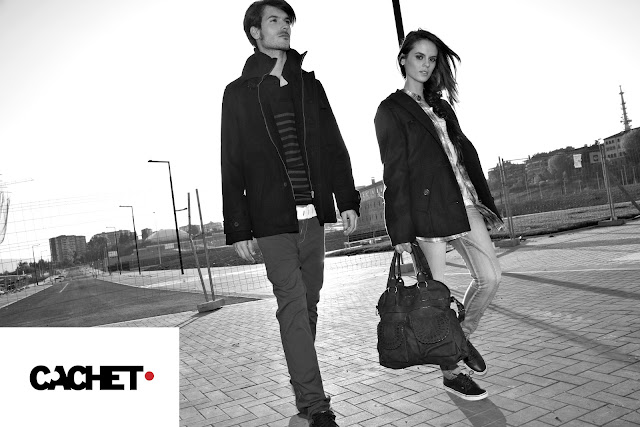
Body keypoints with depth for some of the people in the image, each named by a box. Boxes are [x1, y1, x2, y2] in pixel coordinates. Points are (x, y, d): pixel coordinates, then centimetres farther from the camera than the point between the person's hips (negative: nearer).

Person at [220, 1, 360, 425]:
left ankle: (303, 389, 25)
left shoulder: (309, 84, 15)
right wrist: (238, 228, -4)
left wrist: (347, 199, 2)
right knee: (293, 307, -7)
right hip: (272, 219, -3)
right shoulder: (239, 92, 5)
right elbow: (232, 166, 1)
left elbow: (333, 145, 12)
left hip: (313, 215, 4)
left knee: (308, 306, 10)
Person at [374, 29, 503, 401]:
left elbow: (465, 151, 20)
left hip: (463, 201, 7)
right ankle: (451, 373, 14)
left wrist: (485, 202, 15)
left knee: (491, 276, 4)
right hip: (427, 207, -7)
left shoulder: (441, 105, 22)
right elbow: (395, 171, -8)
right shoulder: (391, 109, 0)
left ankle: (463, 336, 29)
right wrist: (401, 229, -13)